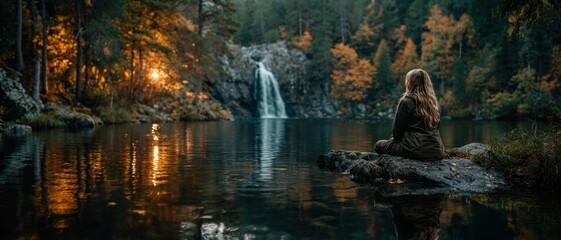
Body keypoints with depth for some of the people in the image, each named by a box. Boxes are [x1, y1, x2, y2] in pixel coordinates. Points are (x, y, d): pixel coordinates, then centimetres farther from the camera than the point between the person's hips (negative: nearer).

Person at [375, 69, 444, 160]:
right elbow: (437, 126, 15)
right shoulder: (433, 101, 8)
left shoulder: (406, 102, -10)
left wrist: (394, 138, 17)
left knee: (379, 145, 16)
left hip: (414, 151, -6)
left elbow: (397, 130, -6)